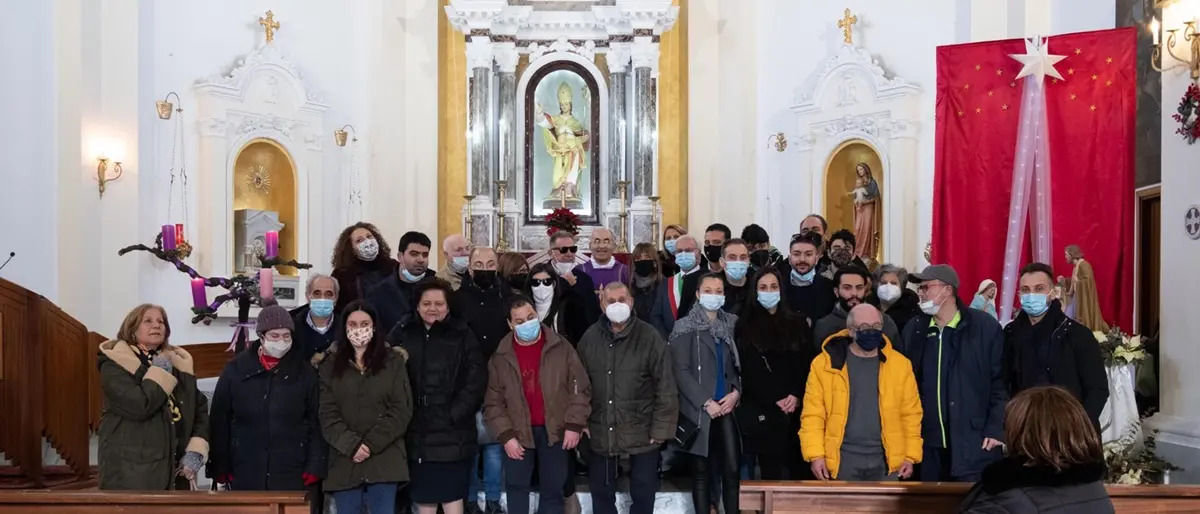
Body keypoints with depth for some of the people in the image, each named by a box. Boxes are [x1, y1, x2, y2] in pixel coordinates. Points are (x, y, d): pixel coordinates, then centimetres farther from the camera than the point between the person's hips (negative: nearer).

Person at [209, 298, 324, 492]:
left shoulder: (305, 372, 3)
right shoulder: (235, 370, 3)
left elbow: (316, 423, 2)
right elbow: (219, 421, 5)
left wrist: (314, 466, -5)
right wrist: (220, 467, 2)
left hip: (291, 477, 0)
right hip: (245, 477, 0)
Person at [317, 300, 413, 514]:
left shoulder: (394, 361, 7)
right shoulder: (331, 365, 11)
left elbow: (401, 410, -1)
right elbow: (328, 415, 3)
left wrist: (372, 444, -11)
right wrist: (352, 445, -12)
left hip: (384, 460, -1)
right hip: (345, 461, 2)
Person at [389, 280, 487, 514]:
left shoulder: (462, 336, 1)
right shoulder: (402, 334, 6)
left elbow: (476, 380, -3)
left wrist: (456, 413, -11)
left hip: (452, 435, -2)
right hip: (417, 435, 2)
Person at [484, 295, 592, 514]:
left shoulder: (561, 348, -3)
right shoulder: (501, 358, -1)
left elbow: (580, 389, -3)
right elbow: (493, 402, 0)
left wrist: (574, 425, -9)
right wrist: (505, 435, -8)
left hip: (555, 431, -1)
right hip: (517, 433, 1)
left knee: (553, 489, 8)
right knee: (517, 487, 9)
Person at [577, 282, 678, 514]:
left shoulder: (649, 337, -10)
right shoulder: (590, 338, -1)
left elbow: (666, 388, -9)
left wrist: (660, 429, -10)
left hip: (641, 432, -3)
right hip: (600, 432, 3)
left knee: (643, 491, 11)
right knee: (601, 490, 16)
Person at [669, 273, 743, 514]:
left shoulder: (731, 325, 11)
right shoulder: (685, 327, -2)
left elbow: (739, 365, 13)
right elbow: (681, 372, -8)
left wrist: (736, 392, -4)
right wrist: (706, 402, -12)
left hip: (726, 407, 3)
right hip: (698, 409, -3)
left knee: (732, 468, -4)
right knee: (701, 470, 2)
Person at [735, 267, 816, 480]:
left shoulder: (797, 324, 12)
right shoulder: (745, 326, 6)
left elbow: (808, 365, 7)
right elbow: (746, 370, 1)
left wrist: (797, 395, -8)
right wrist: (775, 401, -7)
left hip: (796, 410, 2)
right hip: (761, 412, -1)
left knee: (800, 470, -1)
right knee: (771, 472, 0)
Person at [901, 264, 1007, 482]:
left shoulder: (985, 326, -3)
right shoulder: (914, 329, 8)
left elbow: (1001, 381, -3)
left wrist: (996, 429, -8)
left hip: (974, 444, -4)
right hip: (928, 444, 4)